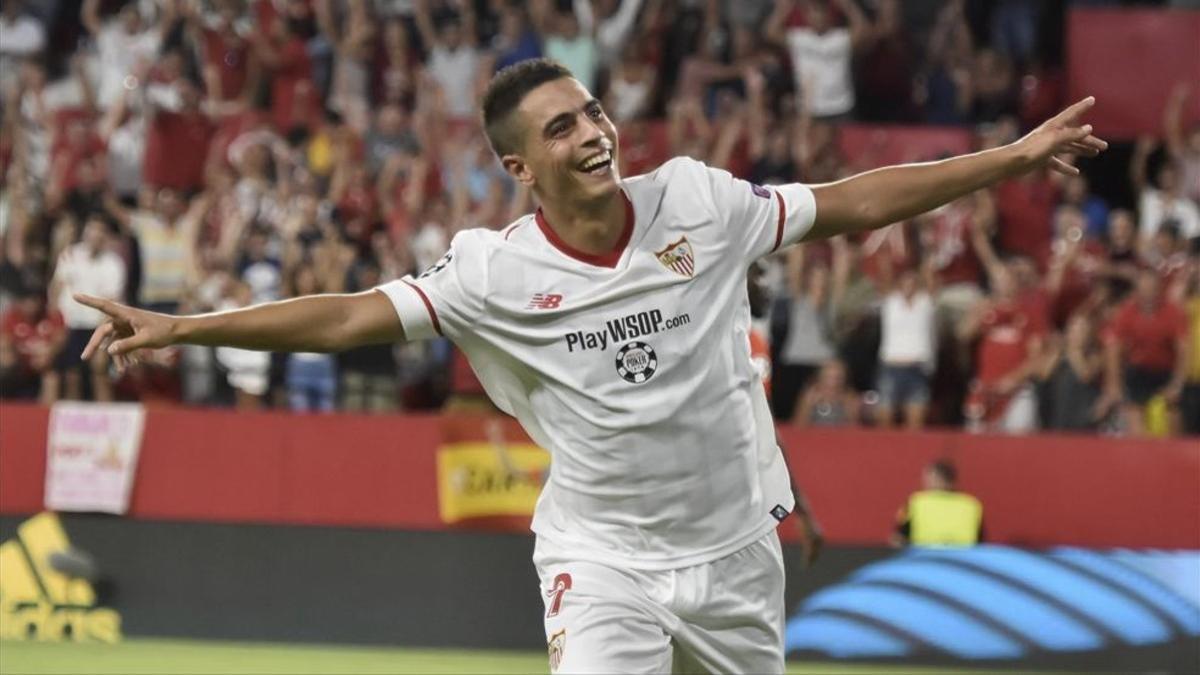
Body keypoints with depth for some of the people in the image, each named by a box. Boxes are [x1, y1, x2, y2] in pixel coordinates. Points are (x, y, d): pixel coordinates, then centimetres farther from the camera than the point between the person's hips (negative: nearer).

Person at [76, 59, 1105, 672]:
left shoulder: (699, 203, -6)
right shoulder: (497, 272, -11)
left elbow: (856, 204, 1)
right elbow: (347, 319, -14)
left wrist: (1016, 157, -1)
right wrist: (179, 329, -23)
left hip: (734, 549, 3)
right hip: (603, 555, -3)